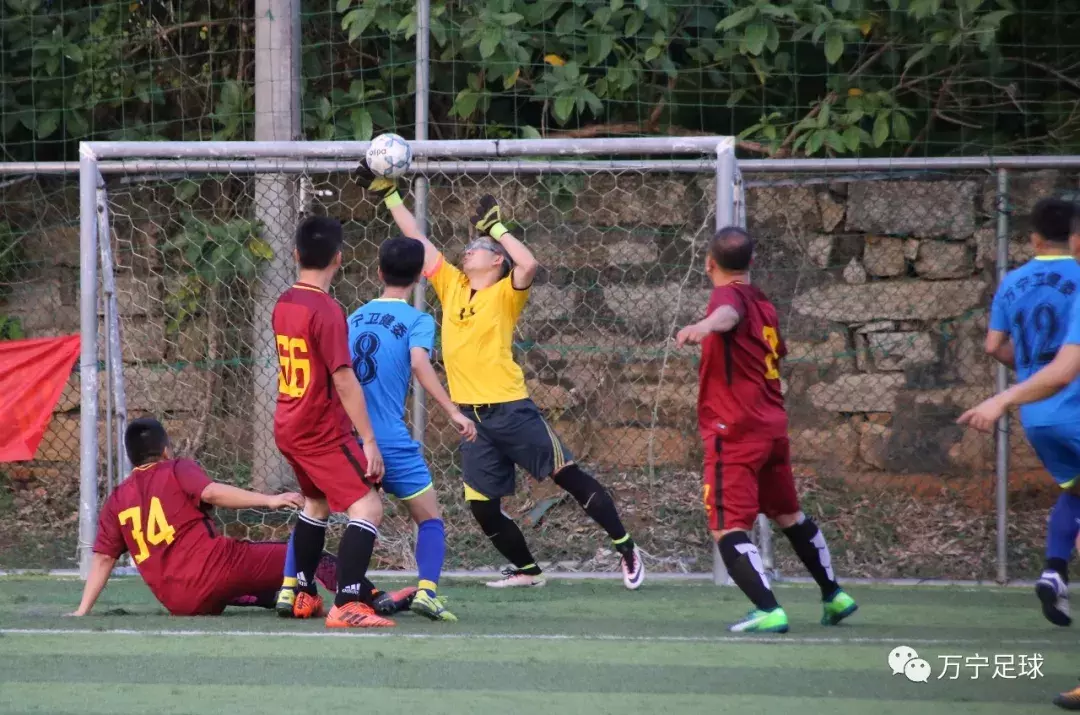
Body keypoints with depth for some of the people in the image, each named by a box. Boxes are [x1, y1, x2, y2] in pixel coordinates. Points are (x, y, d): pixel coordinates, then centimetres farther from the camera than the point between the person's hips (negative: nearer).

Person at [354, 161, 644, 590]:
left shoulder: (504, 295, -4)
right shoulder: (452, 286, 11)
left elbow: (529, 265, -25)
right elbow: (417, 239, 14)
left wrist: (496, 227, -17)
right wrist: (388, 194, 12)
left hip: (510, 409, -6)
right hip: (472, 416, 6)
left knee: (569, 477, -3)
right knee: (482, 506, 4)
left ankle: (626, 549, 7)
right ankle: (526, 570, 23)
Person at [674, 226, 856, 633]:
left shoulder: (729, 295, -11)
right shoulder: (764, 305, 14)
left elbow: (729, 314, -37)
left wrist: (706, 325, -60)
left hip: (735, 432, -8)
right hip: (773, 427, 8)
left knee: (728, 529, -11)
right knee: (788, 514, 26)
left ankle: (769, 611, -25)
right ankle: (834, 595, 39)